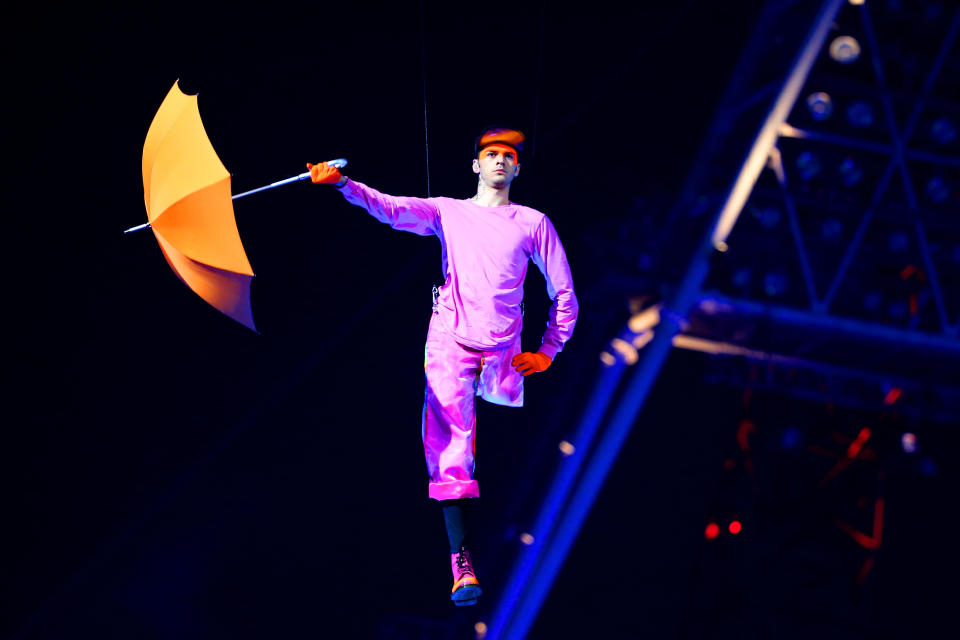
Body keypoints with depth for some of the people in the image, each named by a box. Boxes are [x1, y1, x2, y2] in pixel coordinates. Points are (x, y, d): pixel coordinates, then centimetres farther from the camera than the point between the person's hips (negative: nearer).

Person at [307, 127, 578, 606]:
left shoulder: (534, 223, 11)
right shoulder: (448, 212, 12)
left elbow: (564, 293, 16)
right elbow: (391, 208, -5)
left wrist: (548, 352, 10)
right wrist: (342, 184, -21)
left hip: (504, 353, 1)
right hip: (450, 345, -1)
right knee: (451, 450, -14)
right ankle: (461, 565, -18)